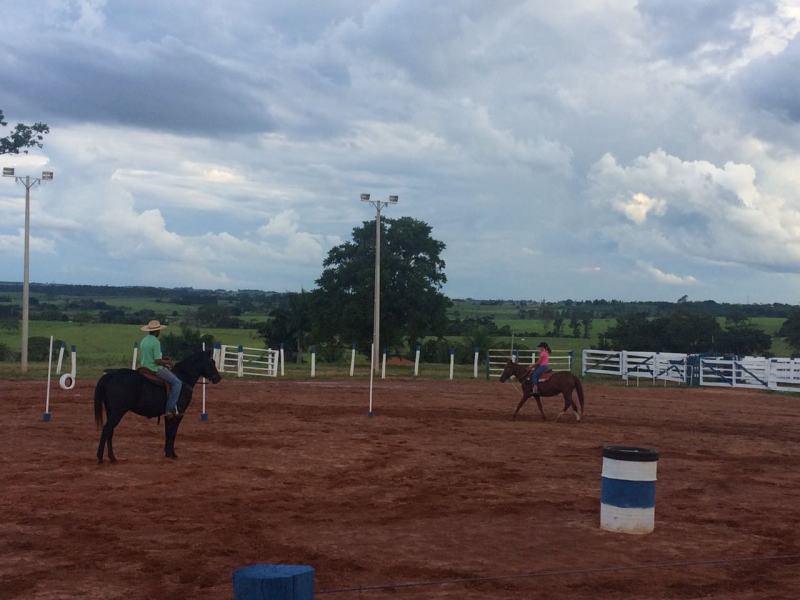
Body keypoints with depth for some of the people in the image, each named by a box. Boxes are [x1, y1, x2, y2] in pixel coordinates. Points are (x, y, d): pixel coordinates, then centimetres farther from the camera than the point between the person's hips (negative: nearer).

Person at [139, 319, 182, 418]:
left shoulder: (143, 341, 9)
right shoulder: (156, 342, -20)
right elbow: (158, 361, -23)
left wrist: (163, 358, 16)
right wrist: (167, 362, -4)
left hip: (145, 368, 10)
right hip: (155, 370, -10)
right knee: (177, 383, -5)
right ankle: (170, 409, -11)